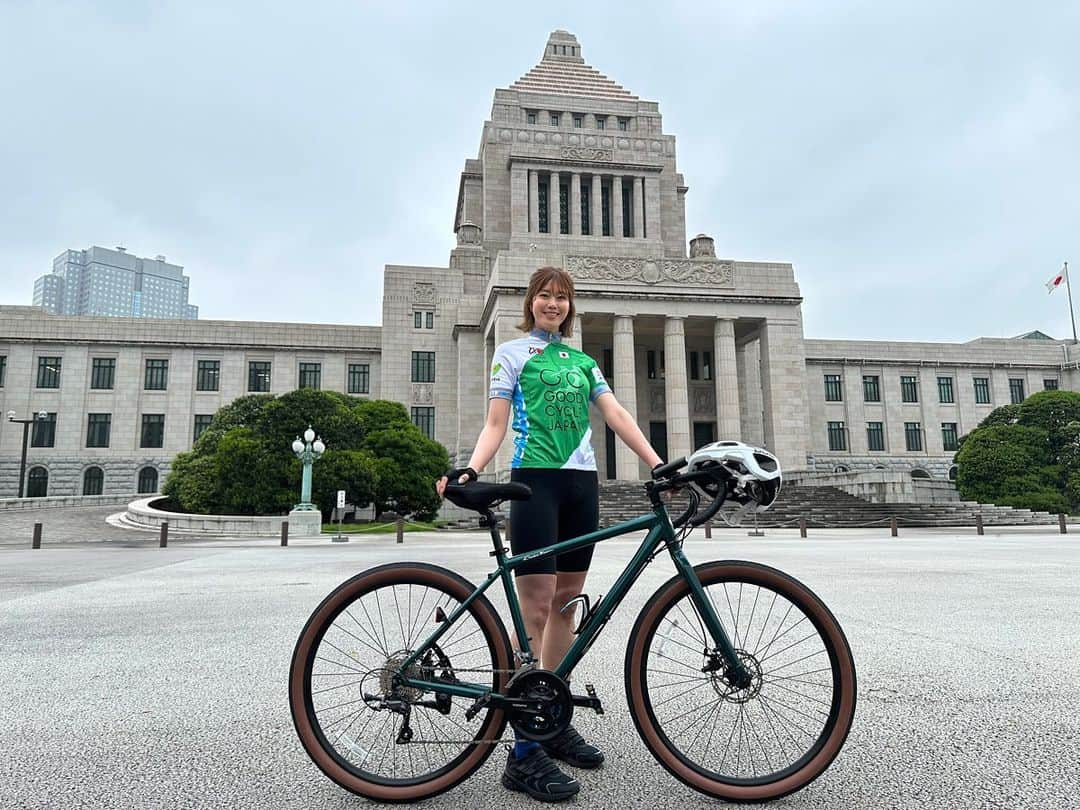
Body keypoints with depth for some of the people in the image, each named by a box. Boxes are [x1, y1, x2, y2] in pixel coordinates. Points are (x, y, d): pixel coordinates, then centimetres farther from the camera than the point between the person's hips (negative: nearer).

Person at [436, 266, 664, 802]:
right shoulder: (512, 352, 6)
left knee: (567, 603, 9)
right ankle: (524, 751, -3)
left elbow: (617, 415, 9)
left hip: (582, 483, 6)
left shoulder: (582, 359, 20)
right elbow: (495, 424, -2)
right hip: (535, 480, -5)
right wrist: (470, 470, -20)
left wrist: (657, 464, -4)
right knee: (536, 608, -10)